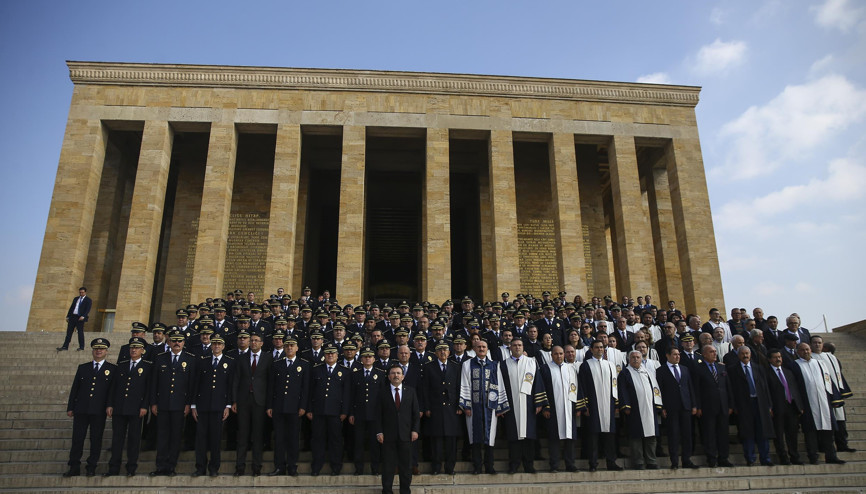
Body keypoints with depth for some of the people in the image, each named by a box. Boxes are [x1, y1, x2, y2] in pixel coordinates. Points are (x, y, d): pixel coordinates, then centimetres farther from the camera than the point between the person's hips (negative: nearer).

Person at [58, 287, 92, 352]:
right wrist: (68, 316, 10)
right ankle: (65, 346, 6)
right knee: (69, 332, 4)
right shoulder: (76, 299, 18)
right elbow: (71, 308, 18)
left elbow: (87, 309, -12)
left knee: (80, 332, -1)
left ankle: (81, 347, 7)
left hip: (80, 318, -6)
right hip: (72, 317, 6)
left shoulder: (88, 300, -1)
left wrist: (83, 316, -27)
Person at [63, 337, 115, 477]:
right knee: (77, 439, 3)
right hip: (81, 409, 2)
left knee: (96, 439, 2)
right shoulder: (83, 367, 14)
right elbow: (74, 389, 13)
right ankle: (74, 468, 12)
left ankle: (91, 467, 11)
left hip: (99, 411, -2)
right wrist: (70, 407, 7)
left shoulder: (112, 369, 5)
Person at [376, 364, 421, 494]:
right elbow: (379, 415, 1)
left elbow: (416, 413, 5)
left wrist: (415, 430, -3)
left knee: (406, 464, 7)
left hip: (405, 434, 1)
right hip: (388, 435, -1)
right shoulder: (383, 393, 3)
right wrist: (379, 432, -6)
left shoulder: (411, 392, 7)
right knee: (388, 465, 5)